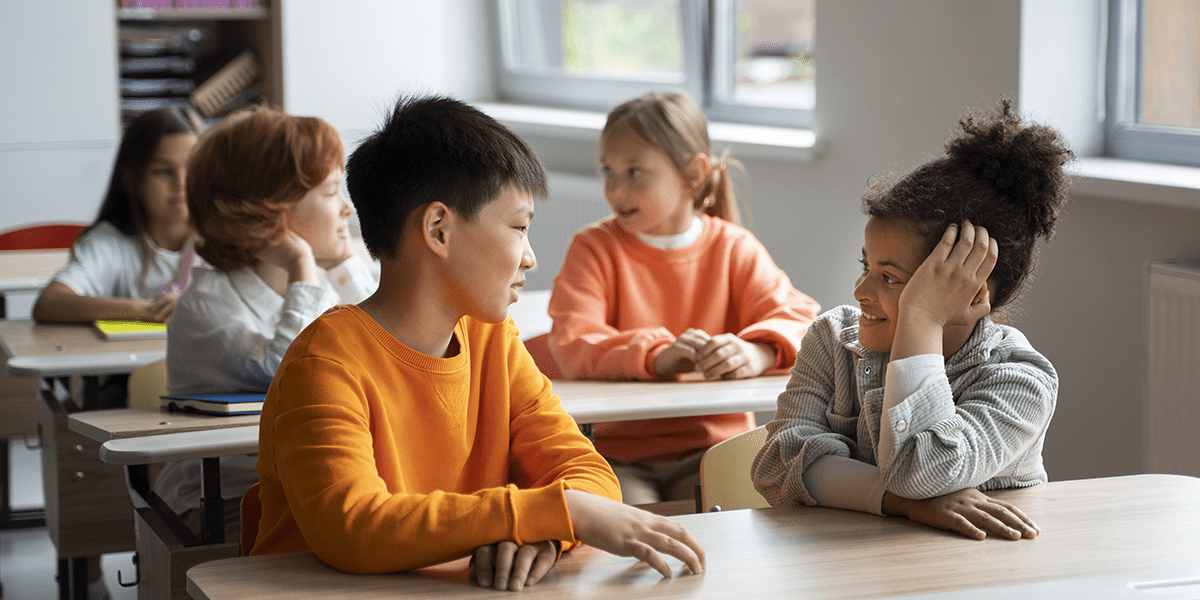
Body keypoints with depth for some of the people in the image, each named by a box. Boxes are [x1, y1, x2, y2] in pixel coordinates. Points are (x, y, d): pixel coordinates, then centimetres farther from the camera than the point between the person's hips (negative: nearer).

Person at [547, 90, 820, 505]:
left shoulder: (733, 248, 5)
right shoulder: (594, 248, 1)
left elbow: (799, 315, -8)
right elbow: (572, 345, -16)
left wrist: (757, 352, -33)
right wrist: (655, 357, -35)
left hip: (714, 445, 1)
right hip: (621, 453, -1)